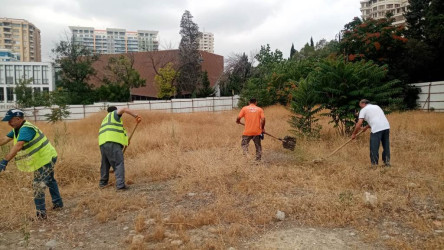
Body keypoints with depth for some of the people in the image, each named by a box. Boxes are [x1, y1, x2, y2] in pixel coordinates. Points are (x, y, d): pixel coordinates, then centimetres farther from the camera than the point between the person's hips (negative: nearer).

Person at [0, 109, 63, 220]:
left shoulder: (26, 129, -25)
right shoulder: (17, 129, 6)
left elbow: (18, 146, -37)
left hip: (45, 158, -11)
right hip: (46, 158, 11)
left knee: (38, 185, -8)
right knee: (50, 181, 22)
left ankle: (40, 213, -2)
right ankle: (58, 203, 38)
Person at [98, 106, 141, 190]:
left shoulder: (105, 120, 34)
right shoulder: (114, 114, 13)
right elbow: (124, 109, -8)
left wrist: (125, 141, 39)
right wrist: (136, 116, -5)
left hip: (103, 144, 8)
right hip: (113, 143, -8)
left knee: (105, 163, 22)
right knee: (119, 164, -9)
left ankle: (103, 182, 33)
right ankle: (120, 184, -16)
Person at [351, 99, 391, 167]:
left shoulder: (364, 110, 8)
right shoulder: (376, 106, 28)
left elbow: (359, 124, 2)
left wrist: (354, 134, 11)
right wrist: (367, 127, 38)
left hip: (377, 129, -7)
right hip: (386, 127, 7)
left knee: (374, 148, 2)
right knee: (386, 146, 17)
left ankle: (374, 164, 6)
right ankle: (387, 162, 25)